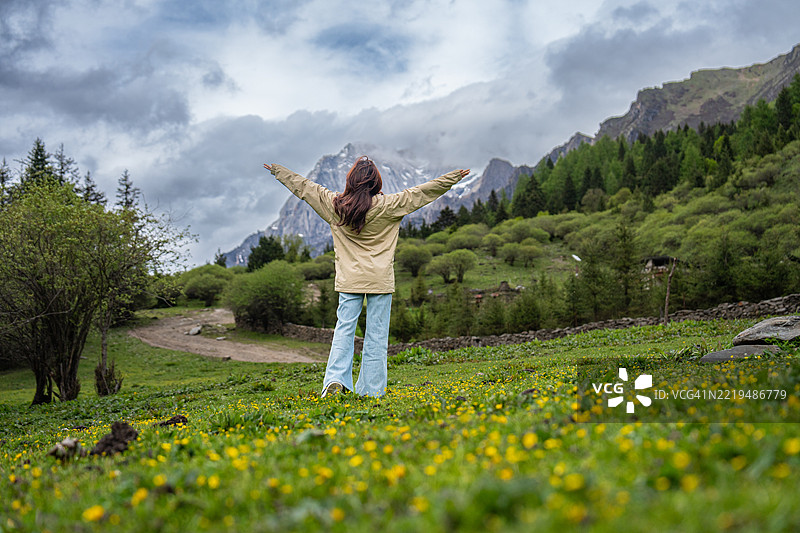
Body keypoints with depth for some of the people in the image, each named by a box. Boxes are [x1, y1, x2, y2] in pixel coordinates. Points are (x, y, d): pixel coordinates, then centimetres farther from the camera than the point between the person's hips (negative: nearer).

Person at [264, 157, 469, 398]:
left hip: (349, 279, 2)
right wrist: (453, 177, 10)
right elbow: (421, 192, -1)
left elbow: (304, 186, 12)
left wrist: (277, 170, 26)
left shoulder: (334, 205, -1)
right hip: (380, 280, -2)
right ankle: (371, 391, 7)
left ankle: (334, 379, -9)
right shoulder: (387, 206, -8)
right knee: (376, 335, 4)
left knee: (344, 329, 7)